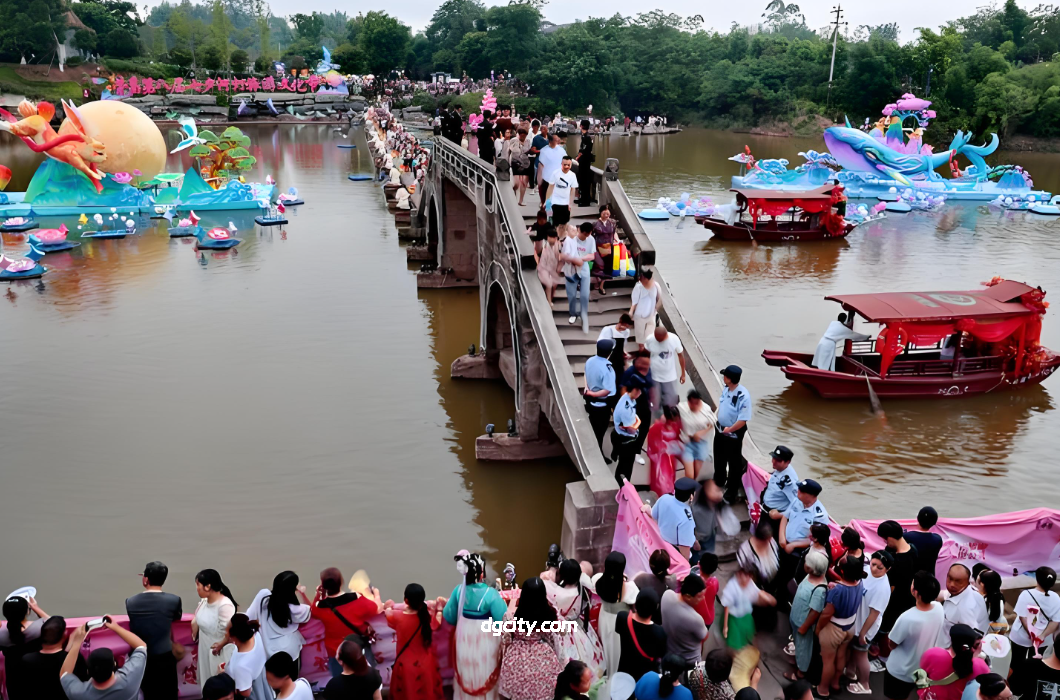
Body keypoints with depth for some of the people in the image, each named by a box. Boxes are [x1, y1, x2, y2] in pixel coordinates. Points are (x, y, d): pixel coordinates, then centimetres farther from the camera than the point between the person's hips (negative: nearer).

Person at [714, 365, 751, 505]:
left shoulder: (743, 396, -29)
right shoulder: (725, 389, -4)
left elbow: (743, 420, -28)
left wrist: (729, 430, -19)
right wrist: (716, 421, 5)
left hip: (733, 434, -8)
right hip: (720, 430, 8)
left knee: (734, 463, 8)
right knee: (719, 458, 26)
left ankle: (732, 492, 23)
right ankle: (719, 481, 50)